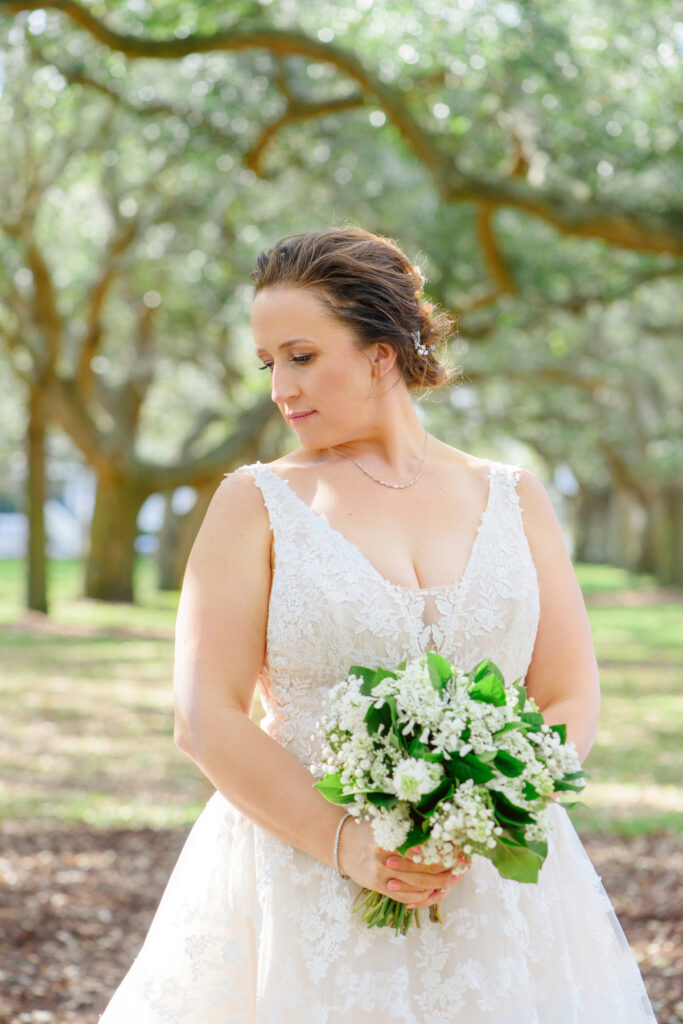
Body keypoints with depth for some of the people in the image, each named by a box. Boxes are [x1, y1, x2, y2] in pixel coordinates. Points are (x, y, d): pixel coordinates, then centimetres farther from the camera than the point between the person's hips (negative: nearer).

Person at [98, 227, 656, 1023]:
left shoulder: (514, 499, 7)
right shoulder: (256, 503, 1)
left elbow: (572, 703, 5)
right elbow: (205, 718, -6)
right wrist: (348, 844, -16)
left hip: (497, 889, 2)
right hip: (304, 884, -2)